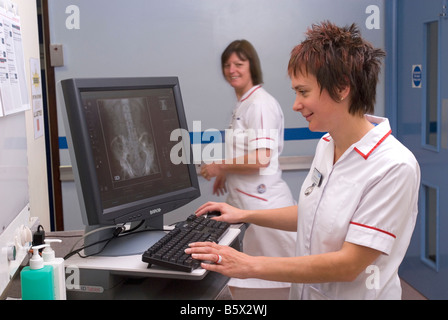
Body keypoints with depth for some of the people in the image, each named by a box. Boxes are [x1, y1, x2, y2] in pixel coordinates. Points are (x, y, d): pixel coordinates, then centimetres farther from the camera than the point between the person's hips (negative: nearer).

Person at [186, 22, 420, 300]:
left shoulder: (395, 166, -19)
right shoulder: (326, 144, 3)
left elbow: (348, 265, -20)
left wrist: (250, 266, -20)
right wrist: (244, 215, 11)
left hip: (352, 293, -6)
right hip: (305, 290, 6)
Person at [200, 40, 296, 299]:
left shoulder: (259, 103, -15)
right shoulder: (244, 103, 16)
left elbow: (260, 159, -23)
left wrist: (219, 167, -12)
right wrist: (226, 174, 17)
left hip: (263, 202, -10)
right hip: (246, 201, 10)